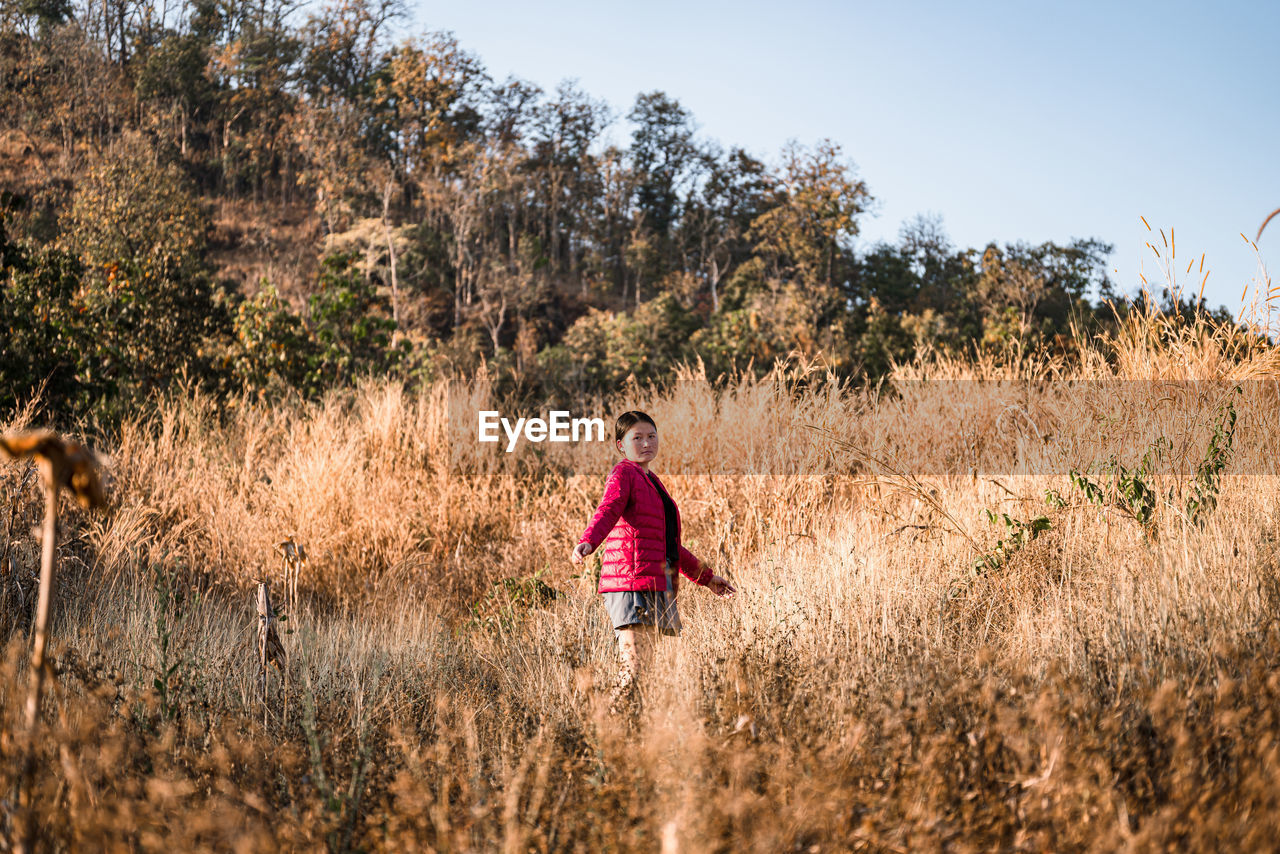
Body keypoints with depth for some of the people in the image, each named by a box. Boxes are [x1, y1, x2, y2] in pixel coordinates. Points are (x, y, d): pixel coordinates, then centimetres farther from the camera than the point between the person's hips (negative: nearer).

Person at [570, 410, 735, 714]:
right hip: (633, 581, -9)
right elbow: (608, 510, -21)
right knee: (634, 666, -18)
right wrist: (587, 542, -40)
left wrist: (706, 577, 38)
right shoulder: (624, 473, 0)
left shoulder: (652, 483, 28)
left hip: (658, 584, 9)